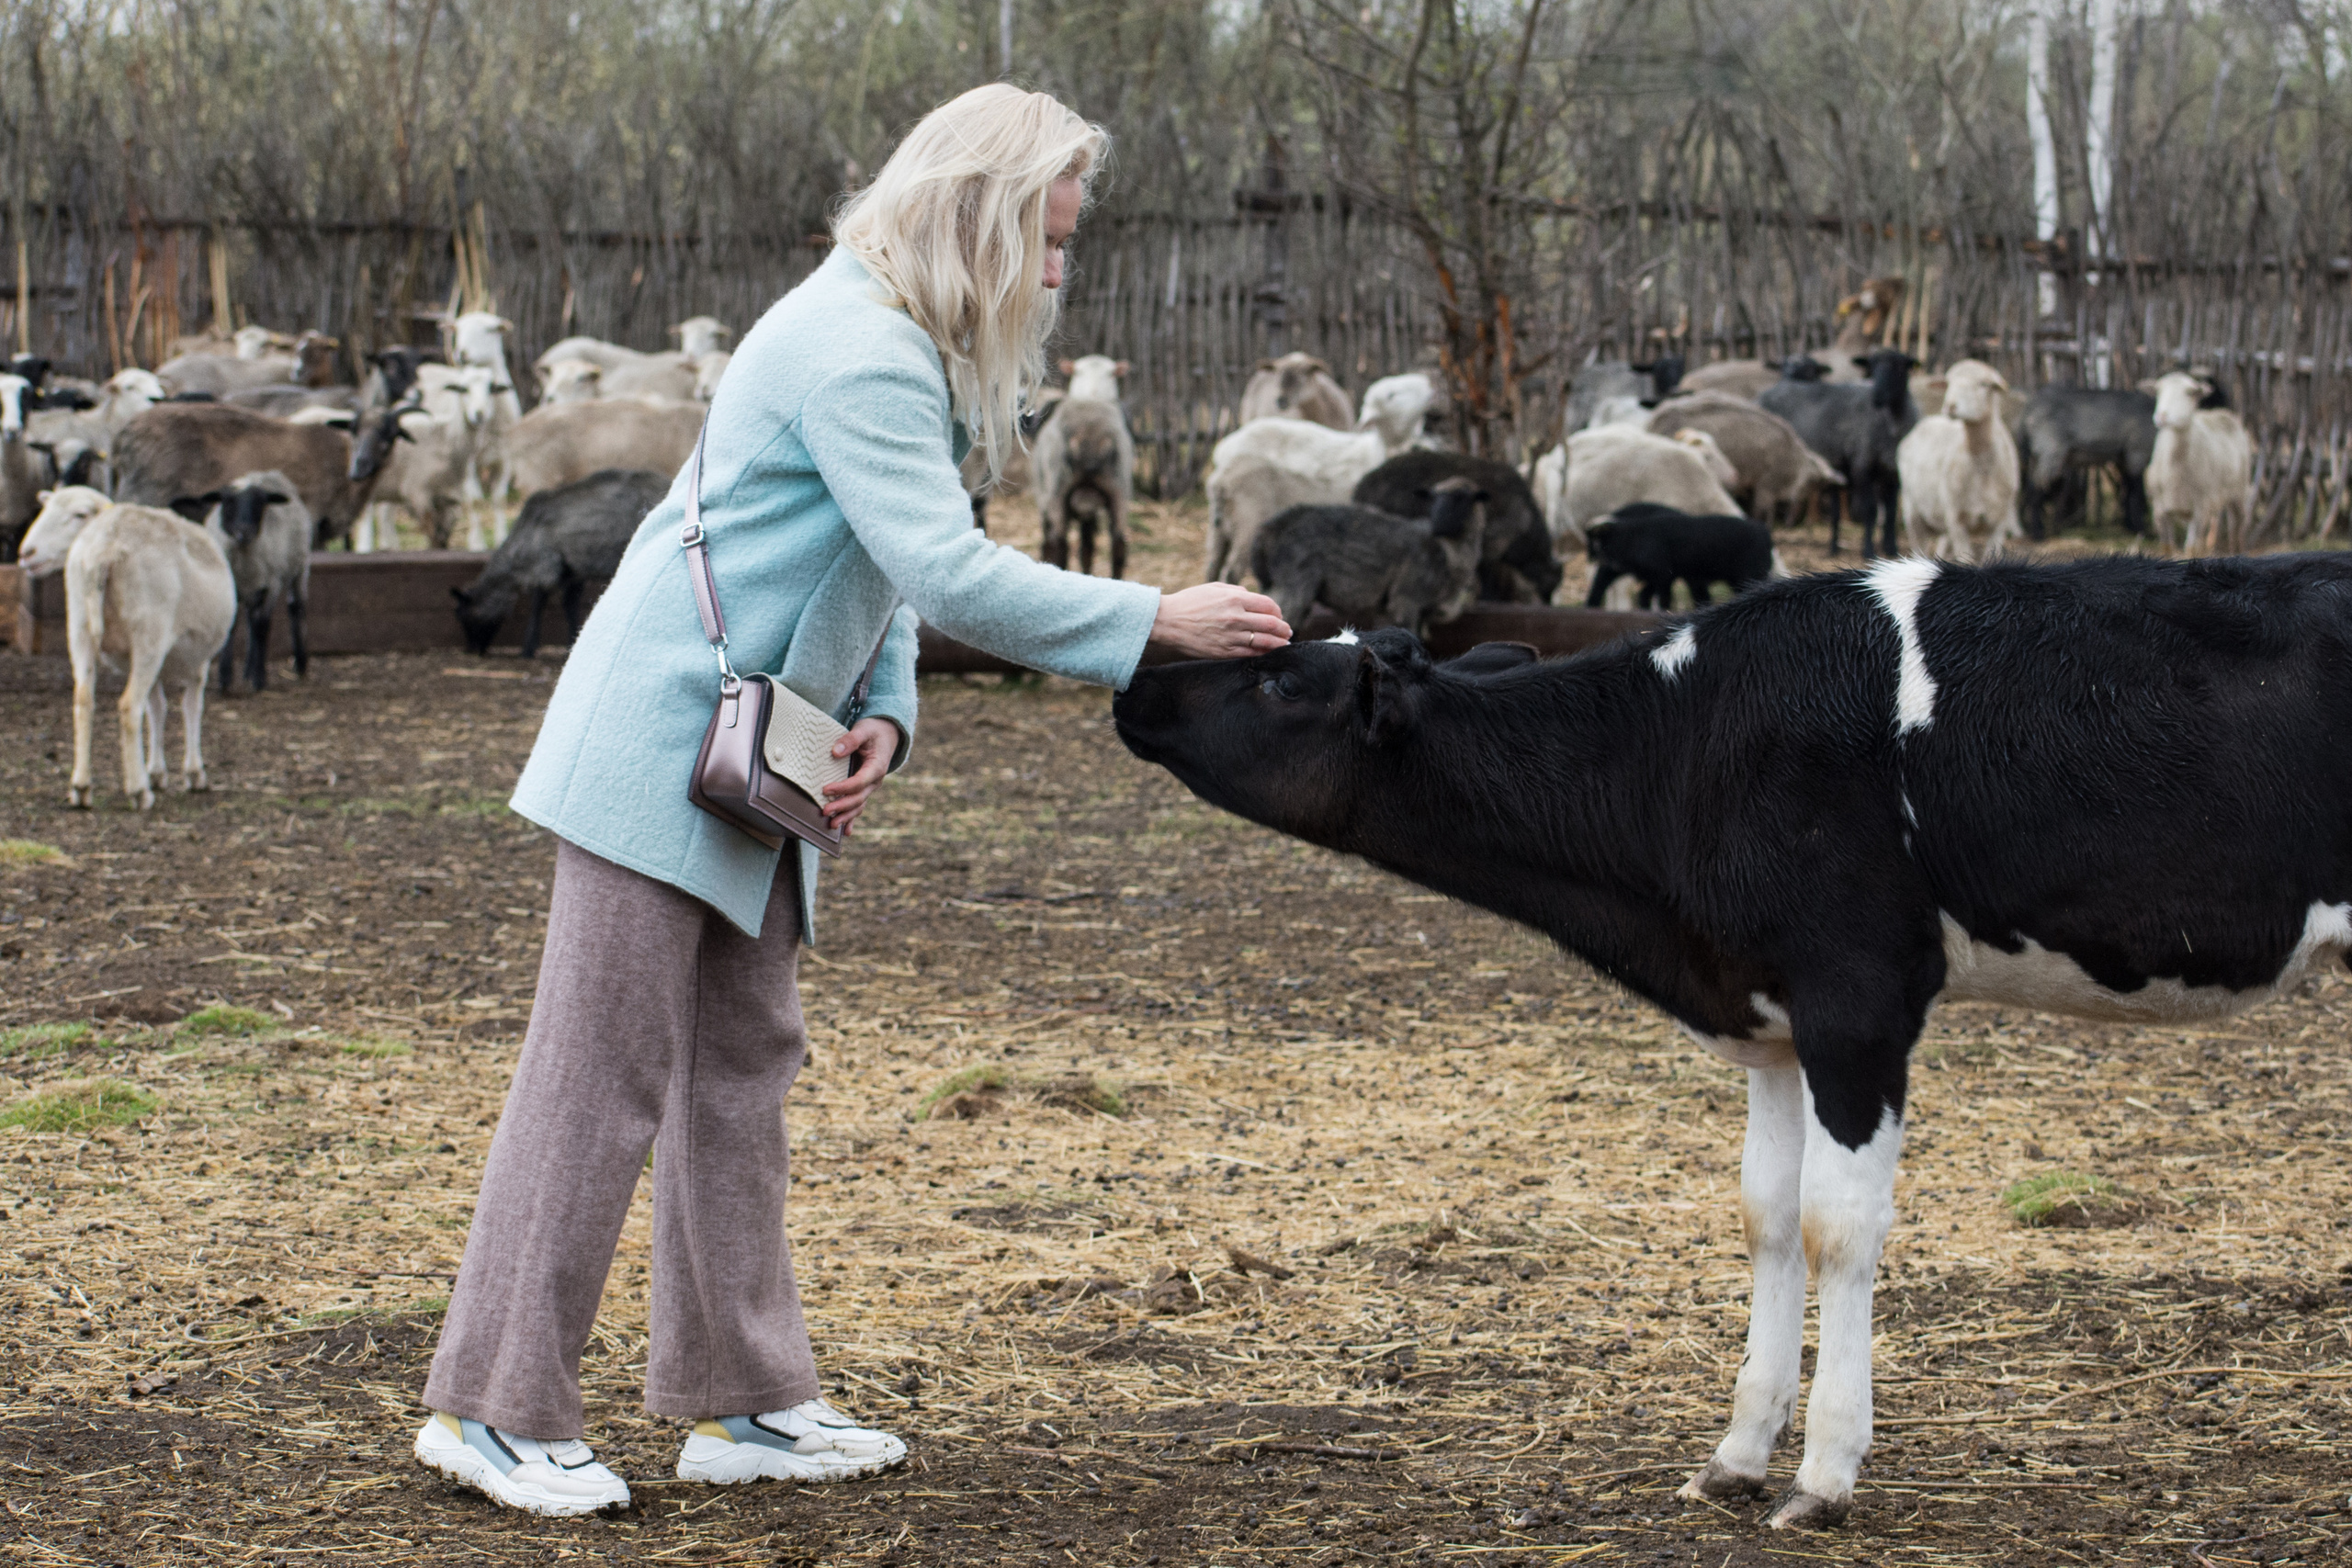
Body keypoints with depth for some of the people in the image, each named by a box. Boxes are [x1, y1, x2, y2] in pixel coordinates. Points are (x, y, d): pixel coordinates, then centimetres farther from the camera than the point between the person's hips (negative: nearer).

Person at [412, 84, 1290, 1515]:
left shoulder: (902, 348, 13)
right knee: (606, 1068, -6)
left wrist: (884, 717, -2)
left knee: (743, 1069, 12)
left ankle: (741, 1399, 19)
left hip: (753, 766, 10)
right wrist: (1154, 622, -21)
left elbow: (896, 569, 15)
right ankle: (495, 1407, 1)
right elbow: (948, 571, -26)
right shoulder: (858, 353, -20)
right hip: (663, 740, -10)